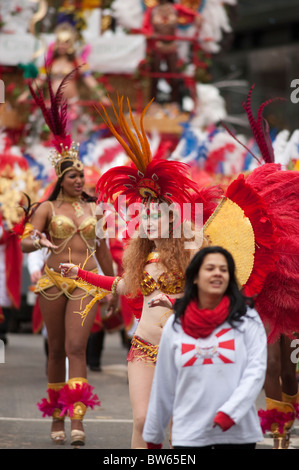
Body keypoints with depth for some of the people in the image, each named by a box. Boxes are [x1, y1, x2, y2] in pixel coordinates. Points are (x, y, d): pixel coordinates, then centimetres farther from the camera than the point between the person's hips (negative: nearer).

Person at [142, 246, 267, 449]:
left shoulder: (247, 318, 1)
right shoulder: (175, 325, 7)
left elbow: (256, 370, -8)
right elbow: (163, 384, 11)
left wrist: (230, 410, -21)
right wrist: (153, 433, 16)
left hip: (237, 431, -1)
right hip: (189, 434, 1)